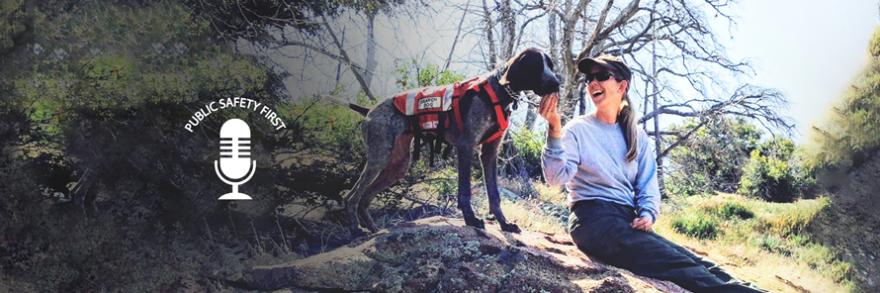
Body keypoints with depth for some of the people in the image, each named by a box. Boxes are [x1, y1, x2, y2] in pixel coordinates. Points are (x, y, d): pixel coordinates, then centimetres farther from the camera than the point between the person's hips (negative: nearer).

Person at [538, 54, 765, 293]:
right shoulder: (578, 129, 3)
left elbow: (647, 185, 15)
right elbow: (556, 177, -12)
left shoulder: (637, 137, 17)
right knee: (675, 263, -29)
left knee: (692, 261, -22)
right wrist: (555, 131, -24)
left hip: (627, 220, 5)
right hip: (593, 218, -5)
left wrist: (648, 214, -7)